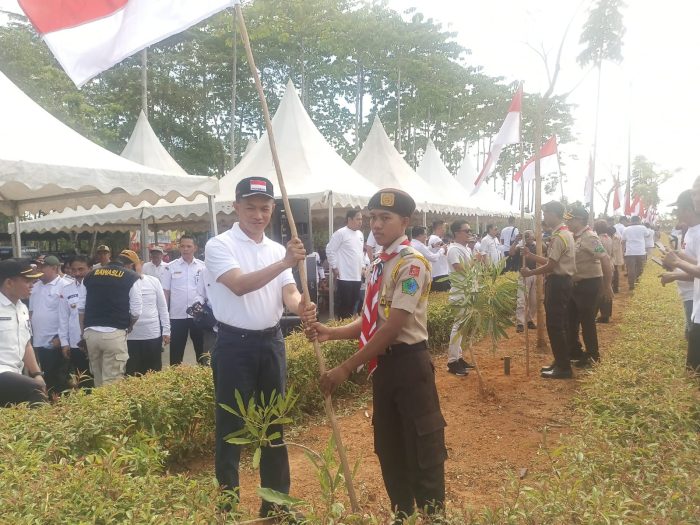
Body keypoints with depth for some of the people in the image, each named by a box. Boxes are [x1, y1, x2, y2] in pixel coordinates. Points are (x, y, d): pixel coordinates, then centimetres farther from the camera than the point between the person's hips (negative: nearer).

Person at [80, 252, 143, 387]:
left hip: (90, 333, 5)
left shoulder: (90, 275, 14)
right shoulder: (132, 277, 1)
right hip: (114, 334, -5)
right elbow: (136, 311, -1)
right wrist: (128, 326, 18)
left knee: (98, 381, 18)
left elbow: (81, 308, 15)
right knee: (112, 383, -1)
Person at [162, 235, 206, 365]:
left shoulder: (203, 267, 2)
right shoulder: (171, 267, 1)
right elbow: (165, 292, 3)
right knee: (176, 351, 9)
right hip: (177, 316, 0)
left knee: (201, 349, 10)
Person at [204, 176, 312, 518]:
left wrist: (301, 307, -25)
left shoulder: (278, 249, 7)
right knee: (231, 426, 5)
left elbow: (288, 292, -2)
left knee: (275, 423, 16)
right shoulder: (219, 245, -9)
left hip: (271, 342, 6)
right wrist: (284, 262, -35)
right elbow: (239, 285, -26)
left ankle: (277, 500, 32)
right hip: (235, 345, -5)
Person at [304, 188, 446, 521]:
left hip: (409, 364, -9)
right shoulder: (378, 265, 10)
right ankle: (402, 516, 38)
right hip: (383, 365, 9)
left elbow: (392, 328, -22)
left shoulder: (412, 264, -17)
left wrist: (346, 368, -20)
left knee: (422, 451, 5)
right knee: (389, 450, 20)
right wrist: (331, 332, -5)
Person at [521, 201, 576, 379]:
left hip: (558, 283, -11)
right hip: (562, 281, 11)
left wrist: (529, 273, -10)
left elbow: (550, 265, -20)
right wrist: (531, 256, 12)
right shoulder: (563, 233, 14)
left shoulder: (559, 237, -19)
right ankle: (560, 362, 27)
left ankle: (563, 368, 4)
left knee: (555, 326, -4)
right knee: (559, 324, 16)